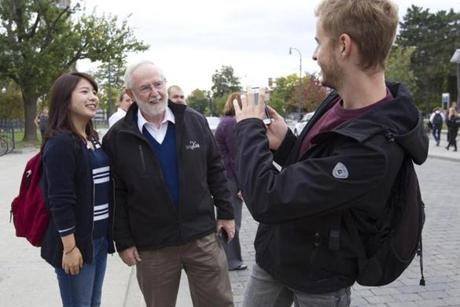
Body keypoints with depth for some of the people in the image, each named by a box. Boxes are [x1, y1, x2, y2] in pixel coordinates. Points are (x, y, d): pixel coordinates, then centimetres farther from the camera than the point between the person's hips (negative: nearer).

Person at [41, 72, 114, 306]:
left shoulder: (93, 139, 11)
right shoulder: (60, 143, -16)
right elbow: (60, 201, -19)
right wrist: (69, 247, -19)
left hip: (99, 238, 8)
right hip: (76, 242, -8)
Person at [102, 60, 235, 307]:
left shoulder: (195, 122, 0)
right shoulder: (117, 138, -5)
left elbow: (215, 170, 6)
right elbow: (116, 194, -3)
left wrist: (226, 212, 5)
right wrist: (123, 241, -3)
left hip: (203, 237, 1)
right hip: (151, 247, -1)